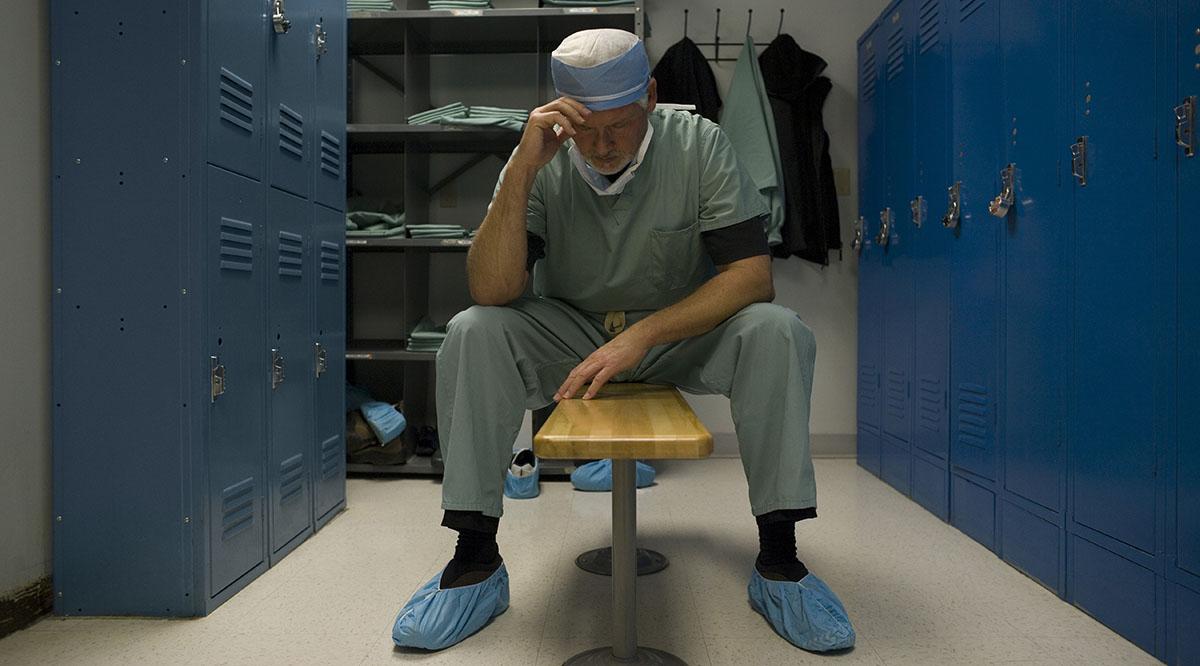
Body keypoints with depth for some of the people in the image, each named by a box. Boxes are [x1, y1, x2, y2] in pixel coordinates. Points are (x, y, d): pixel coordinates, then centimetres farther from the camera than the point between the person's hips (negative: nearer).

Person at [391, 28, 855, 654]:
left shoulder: (697, 143, -14)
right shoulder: (542, 160, -12)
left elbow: (753, 274, -19)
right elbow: (492, 291, -22)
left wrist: (642, 335, -29)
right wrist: (522, 169, -33)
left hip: (683, 331, 0)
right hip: (567, 337, 1)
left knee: (777, 332, -28)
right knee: (472, 333, -26)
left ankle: (778, 560, -18)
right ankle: (475, 561, -16)